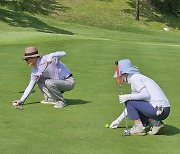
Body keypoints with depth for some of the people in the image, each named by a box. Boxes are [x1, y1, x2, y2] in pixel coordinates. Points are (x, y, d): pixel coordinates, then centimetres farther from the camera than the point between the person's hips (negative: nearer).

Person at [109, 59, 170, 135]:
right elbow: (131, 107, 28)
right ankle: (156, 122, 9)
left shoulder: (134, 78, -6)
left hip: (158, 111, -10)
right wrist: (118, 120, 31)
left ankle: (139, 128, -2)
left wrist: (128, 97, -11)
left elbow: (146, 95, -20)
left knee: (129, 101, -1)